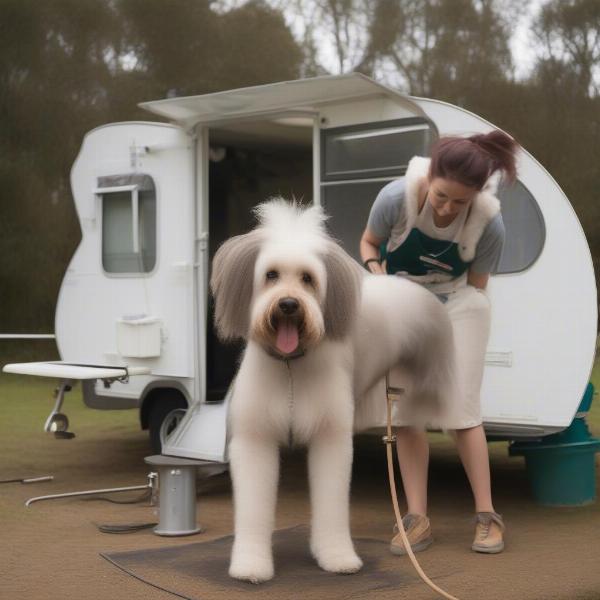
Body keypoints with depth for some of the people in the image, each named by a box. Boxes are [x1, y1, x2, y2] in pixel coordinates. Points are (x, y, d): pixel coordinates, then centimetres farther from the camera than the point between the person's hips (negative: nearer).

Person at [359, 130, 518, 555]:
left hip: (457, 304, -2)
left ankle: (487, 516, 4)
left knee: (461, 409, -8)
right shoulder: (397, 197, -25)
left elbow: (476, 285, -8)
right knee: (405, 411, -2)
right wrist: (376, 276, -22)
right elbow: (369, 242, -4)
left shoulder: (489, 223, -24)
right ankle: (418, 519, 3)